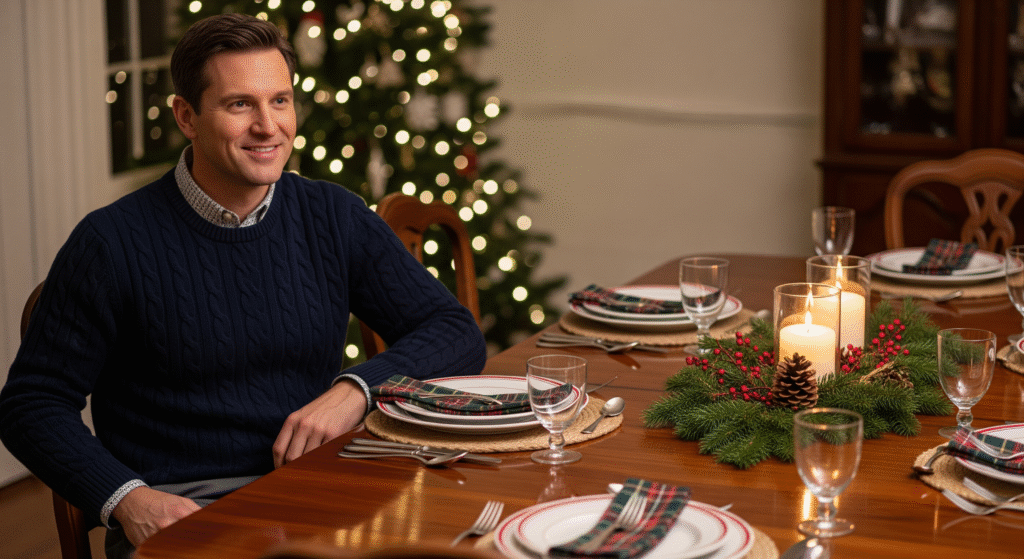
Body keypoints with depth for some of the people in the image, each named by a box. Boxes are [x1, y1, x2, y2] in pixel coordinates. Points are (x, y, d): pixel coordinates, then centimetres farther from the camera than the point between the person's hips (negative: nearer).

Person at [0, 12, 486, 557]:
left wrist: (356, 389, -12)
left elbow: (457, 335, 6)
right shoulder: (113, 242, -6)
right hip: (177, 512, -3)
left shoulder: (336, 219, 5)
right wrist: (124, 497, -18)